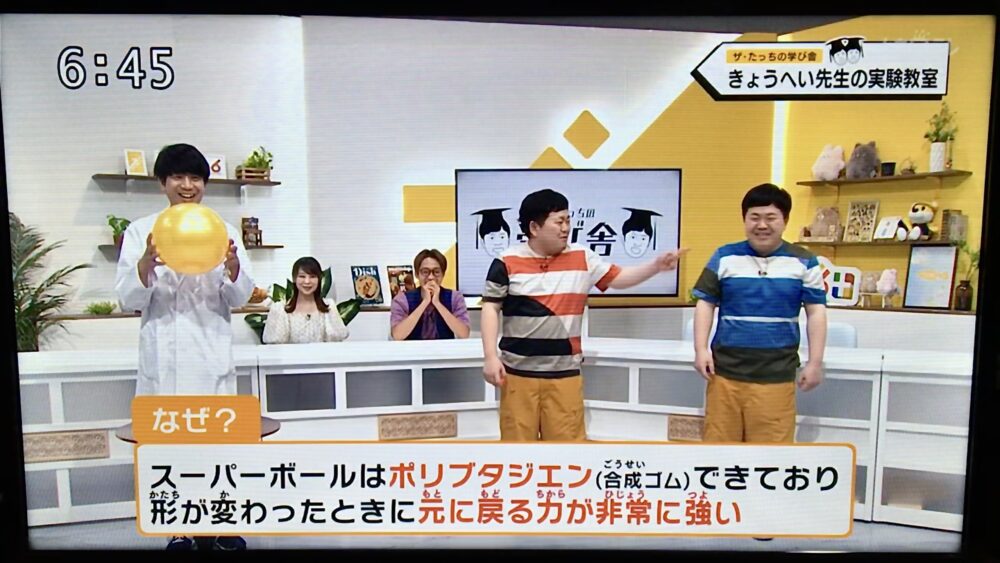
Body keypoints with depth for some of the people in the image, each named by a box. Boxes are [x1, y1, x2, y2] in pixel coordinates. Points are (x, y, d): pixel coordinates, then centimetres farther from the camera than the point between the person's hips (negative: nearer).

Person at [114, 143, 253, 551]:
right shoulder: (140, 231, 5)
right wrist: (147, 263, -21)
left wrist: (233, 268, -18)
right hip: (162, 356, 0)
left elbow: (240, 298, 4)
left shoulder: (223, 231, 7)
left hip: (212, 354, 1)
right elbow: (128, 299, -1)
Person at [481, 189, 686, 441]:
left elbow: (619, 279, 9)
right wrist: (490, 357, -8)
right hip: (518, 371, -2)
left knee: (568, 441, 7)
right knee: (517, 441, 7)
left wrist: (656, 265, -6)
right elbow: (490, 309, -2)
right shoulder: (508, 262, -4)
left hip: (565, 373, 2)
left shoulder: (582, 258, 4)